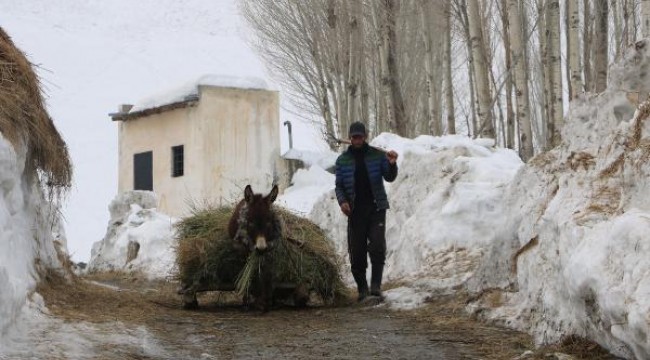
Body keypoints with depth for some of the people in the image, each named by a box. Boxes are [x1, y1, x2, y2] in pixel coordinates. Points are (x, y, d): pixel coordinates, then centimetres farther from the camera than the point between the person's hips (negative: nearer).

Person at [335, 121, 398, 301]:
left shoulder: (377, 155, 2)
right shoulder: (342, 160, 5)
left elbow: (389, 178, -2)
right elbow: (339, 185, 8)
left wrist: (392, 165, -23)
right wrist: (342, 201, -10)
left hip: (376, 208, -1)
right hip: (355, 211, 1)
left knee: (377, 245, -15)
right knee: (356, 251, 2)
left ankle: (376, 284, -9)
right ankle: (362, 287, 16)